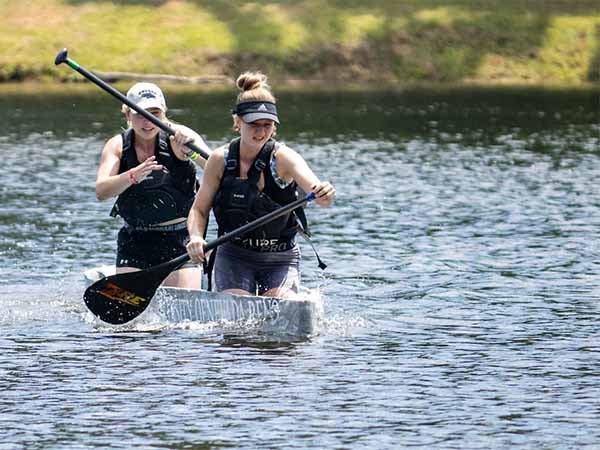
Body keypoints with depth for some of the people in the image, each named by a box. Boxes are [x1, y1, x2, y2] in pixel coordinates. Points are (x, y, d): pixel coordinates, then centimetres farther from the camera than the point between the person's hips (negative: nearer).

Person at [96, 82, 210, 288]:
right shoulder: (117, 146, -1)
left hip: (181, 240, -1)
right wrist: (133, 176, -37)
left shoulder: (177, 137, -7)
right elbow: (101, 191, -17)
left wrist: (191, 151, -44)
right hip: (135, 243, 2)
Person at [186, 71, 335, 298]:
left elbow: (316, 190, -30)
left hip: (280, 259, -1)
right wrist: (196, 237, -18)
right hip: (234, 256, 1)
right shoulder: (221, 159, -4)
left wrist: (325, 193, -54)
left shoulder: (283, 158, -12)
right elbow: (199, 209, 3)